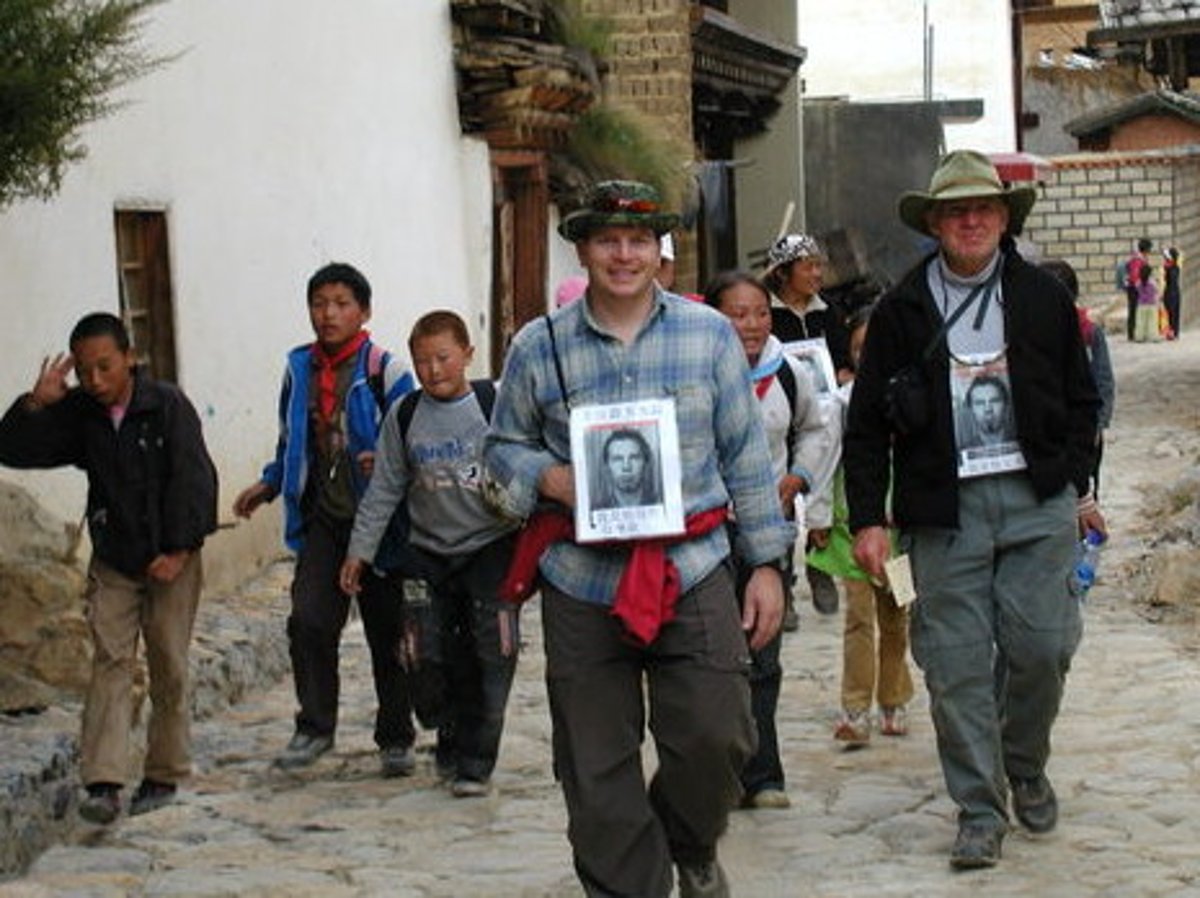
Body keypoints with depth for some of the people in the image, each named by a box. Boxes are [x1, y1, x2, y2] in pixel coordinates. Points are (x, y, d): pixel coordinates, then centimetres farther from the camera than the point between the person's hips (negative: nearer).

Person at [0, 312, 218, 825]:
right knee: (110, 661, -7)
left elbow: (192, 479, -12)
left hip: (171, 560, -3)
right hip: (111, 562, 3)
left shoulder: (168, 406, -11)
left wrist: (178, 550, -16)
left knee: (169, 667, 4)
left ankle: (164, 776, 16)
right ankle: (103, 784, -13)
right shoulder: (78, 414, 0)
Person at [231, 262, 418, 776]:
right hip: (322, 519, 3)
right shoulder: (299, 369, 7)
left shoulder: (383, 369, -8)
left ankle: (395, 739, 20)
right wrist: (269, 484, 12)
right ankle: (314, 727, 3)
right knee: (308, 620, -11)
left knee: (387, 630, 7)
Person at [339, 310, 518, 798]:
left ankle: (475, 760, 4)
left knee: (491, 658, -6)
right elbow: (384, 490, 10)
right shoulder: (404, 416, 4)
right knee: (441, 660, 4)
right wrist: (360, 550, 7)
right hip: (429, 553, 3)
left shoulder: (495, 405, -5)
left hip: (491, 547, -3)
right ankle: (452, 746, 23)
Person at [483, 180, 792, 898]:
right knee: (598, 768, 2)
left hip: (693, 572, 0)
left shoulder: (710, 334, 6)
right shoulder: (538, 347, 5)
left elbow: (747, 455, 9)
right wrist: (550, 478, -8)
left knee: (717, 738, -6)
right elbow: (504, 445, 15)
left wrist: (767, 563, 7)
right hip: (582, 583, 0)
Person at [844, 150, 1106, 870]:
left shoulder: (1044, 299, 10)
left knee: (1041, 644, -6)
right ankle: (980, 812, 8)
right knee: (957, 663, -2)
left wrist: (1079, 487, 8)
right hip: (944, 508, 0)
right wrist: (869, 518, 1)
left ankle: (1026, 768, 22)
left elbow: (1081, 400, 16)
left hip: (1038, 498, 1)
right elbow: (868, 424, 7)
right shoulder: (902, 311, 6)